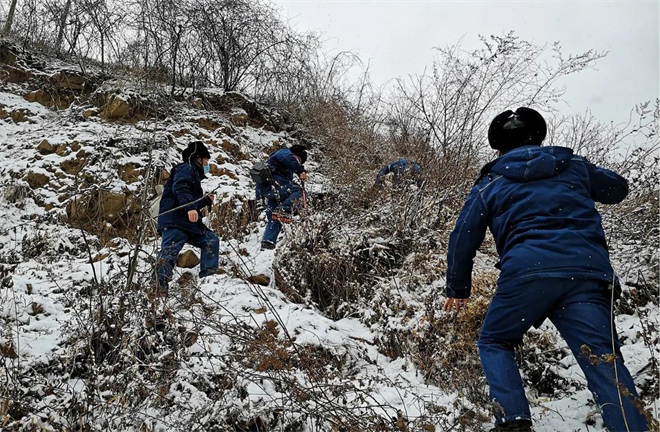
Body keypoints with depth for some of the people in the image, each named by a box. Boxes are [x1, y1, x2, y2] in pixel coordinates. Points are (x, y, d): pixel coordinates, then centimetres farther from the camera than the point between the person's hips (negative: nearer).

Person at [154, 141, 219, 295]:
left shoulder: (194, 174, 30)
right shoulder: (186, 169, 0)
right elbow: (179, 188, -21)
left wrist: (207, 200, 28)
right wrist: (190, 207, -32)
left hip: (188, 222, 10)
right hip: (174, 221, -10)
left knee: (211, 240, 8)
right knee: (169, 253, -18)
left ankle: (208, 278, 4)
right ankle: (160, 290, -25)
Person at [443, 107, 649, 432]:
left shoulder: (491, 182, 18)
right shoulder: (574, 165, 22)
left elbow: (463, 237, 15)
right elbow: (618, 189, 39)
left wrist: (458, 289, 26)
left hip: (526, 272, -1)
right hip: (588, 271, 2)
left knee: (494, 342, 17)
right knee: (605, 363, -1)